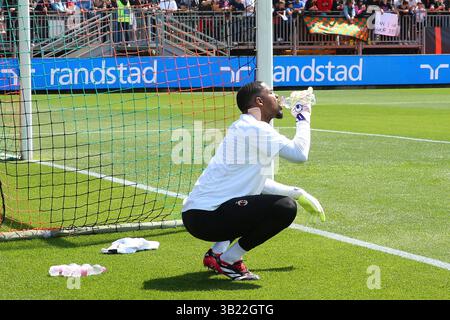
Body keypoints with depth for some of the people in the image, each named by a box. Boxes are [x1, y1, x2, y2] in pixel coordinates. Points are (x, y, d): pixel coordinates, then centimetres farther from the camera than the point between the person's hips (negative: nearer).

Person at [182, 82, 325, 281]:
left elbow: (260, 183, 25)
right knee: (285, 208, -15)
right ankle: (228, 261, -7)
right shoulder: (254, 128, -12)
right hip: (205, 218, -10)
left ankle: (216, 253, 17)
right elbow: (299, 153, -16)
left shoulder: (243, 129, 19)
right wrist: (303, 117, -1)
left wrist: (298, 193, 22)